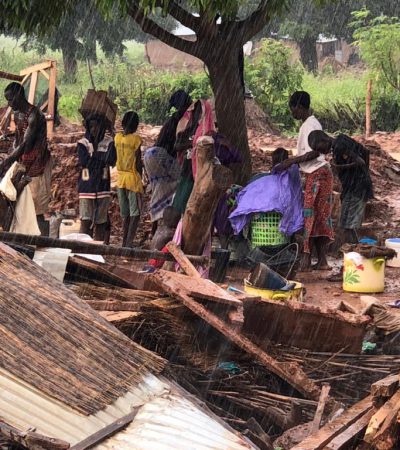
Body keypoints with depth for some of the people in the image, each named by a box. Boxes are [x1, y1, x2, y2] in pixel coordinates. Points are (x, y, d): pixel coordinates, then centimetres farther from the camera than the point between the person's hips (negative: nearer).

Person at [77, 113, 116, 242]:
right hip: (86, 187, -2)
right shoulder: (83, 143, 2)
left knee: (100, 222, 6)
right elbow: (83, 161, -14)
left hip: (103, 188, 2)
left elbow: (112, 161, -9)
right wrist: (101, 159, -7)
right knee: (86, 221, -11)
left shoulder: (108, 142, 5)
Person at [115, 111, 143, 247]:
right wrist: (140, 177, 3)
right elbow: (138, 162, -10)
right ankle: (129, 243, -9)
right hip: (132, 177, -6)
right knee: (135, 213, -1)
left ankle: (125, 242, 17)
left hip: (120, 178, 6)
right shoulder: (136, 139, -13)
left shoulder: (117, 137, 2)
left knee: (125, 213, 15)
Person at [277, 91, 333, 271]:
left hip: (317, 174, -10)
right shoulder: (310, 124, 18)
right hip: (317, 174, 10)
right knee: (319, 217, 8)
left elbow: (314, 153, -21)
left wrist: (291, 161, -19)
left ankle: (306, 260, -10)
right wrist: (292, 162, 19)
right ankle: (322, 260, 9)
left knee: (309, 215, -10)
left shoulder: (310, 125, -14)